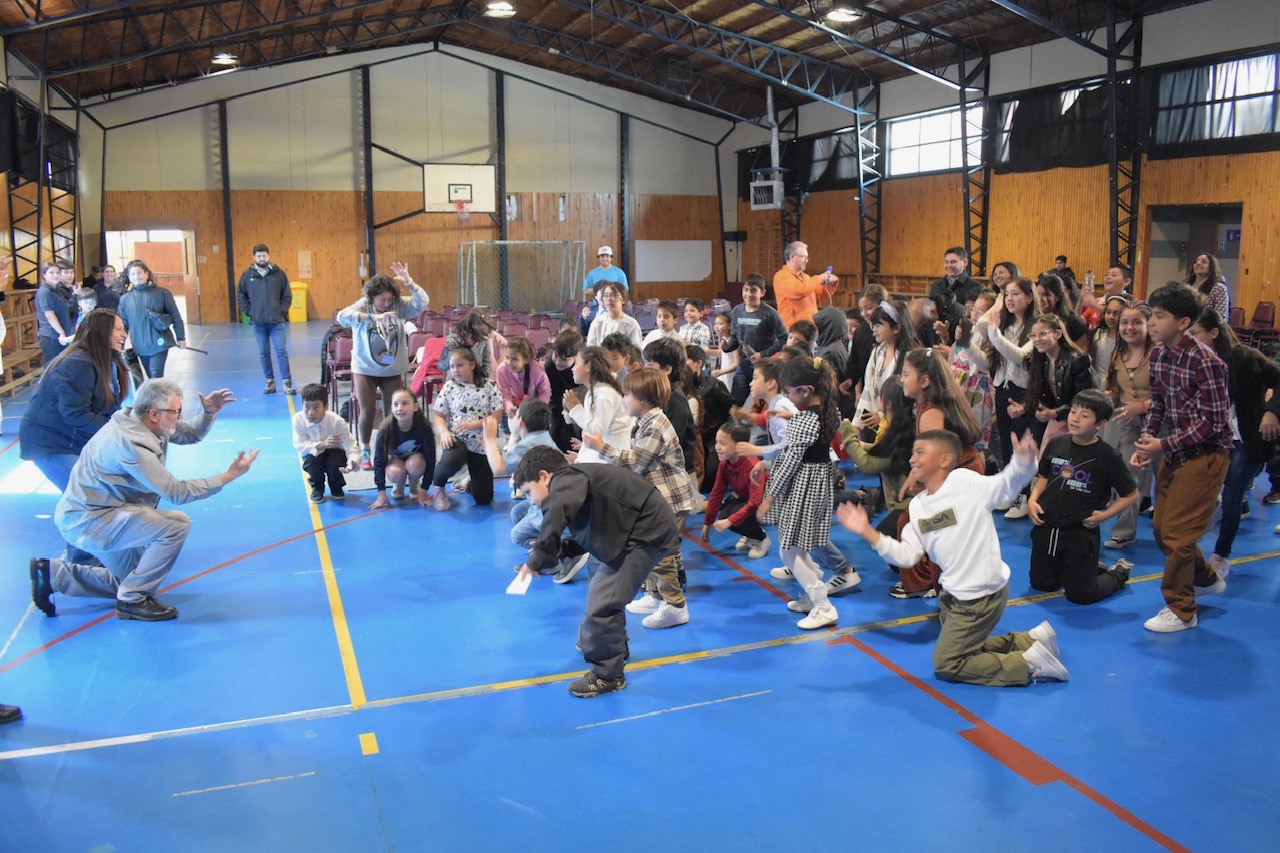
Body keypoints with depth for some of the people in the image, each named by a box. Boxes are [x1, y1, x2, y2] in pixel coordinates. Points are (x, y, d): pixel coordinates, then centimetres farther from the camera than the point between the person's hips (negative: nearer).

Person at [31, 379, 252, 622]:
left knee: (131, 579, 22)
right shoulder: (131, 444, -29)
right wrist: (228, 476, -26)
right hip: (86, 522, -10)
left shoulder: (139, 421, -3)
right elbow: (177, 492, -28)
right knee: (176, 525, -25)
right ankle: (132, 600, -11)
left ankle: (53, 574, 22)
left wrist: (209, 413, -9)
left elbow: (190, 433, 11)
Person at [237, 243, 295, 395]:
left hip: (277, 322, -2)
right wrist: (249, 312, 0)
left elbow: (287, 295, 3)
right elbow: (240, 296, 9)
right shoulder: (247, 275, 2)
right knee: (264, 353, 9)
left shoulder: (279, 273, -1)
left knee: (281, 351, -5)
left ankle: (287, 382, -1)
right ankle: (270, 381, 18)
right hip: (258, 323, 2)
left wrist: (282, 311, -6)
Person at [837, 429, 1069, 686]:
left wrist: (1023, 461, -50)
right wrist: (867, 532, -7)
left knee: (946, 664, -2)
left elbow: (1008, 483, -29)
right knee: (964, 648, 24)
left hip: (982, 596, -8)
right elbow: (905, 555, 1)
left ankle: (1030, 663, 5)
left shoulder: (964, 482, -17)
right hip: (954, 595, 9)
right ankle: (1033, 640, 26)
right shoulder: (917, 505, 3)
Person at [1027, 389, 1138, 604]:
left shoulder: (1107, 455, -12)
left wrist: (1104, 515, -13)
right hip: (1046, 528, 5)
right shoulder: (1056, 444, -2)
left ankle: (1118, 573, 31)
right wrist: (1033, 500, -2)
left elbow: (1131, 494, -3)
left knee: (1080, 595, 4)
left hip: (1080, 534, -4)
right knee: (1041, 583, 17)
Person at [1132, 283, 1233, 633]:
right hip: (1174, 451, 8)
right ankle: (1206, 579, 41)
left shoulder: (1206, 361, -22)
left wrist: (1164, 445, -23)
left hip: (1205, 454, -8)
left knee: (1176, 532, -5)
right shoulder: (1158, 354, 1)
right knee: (1162, 528, 15)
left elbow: (1214, 421, -21)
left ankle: (1181, 611, 12)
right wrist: (1146, 442, -3)